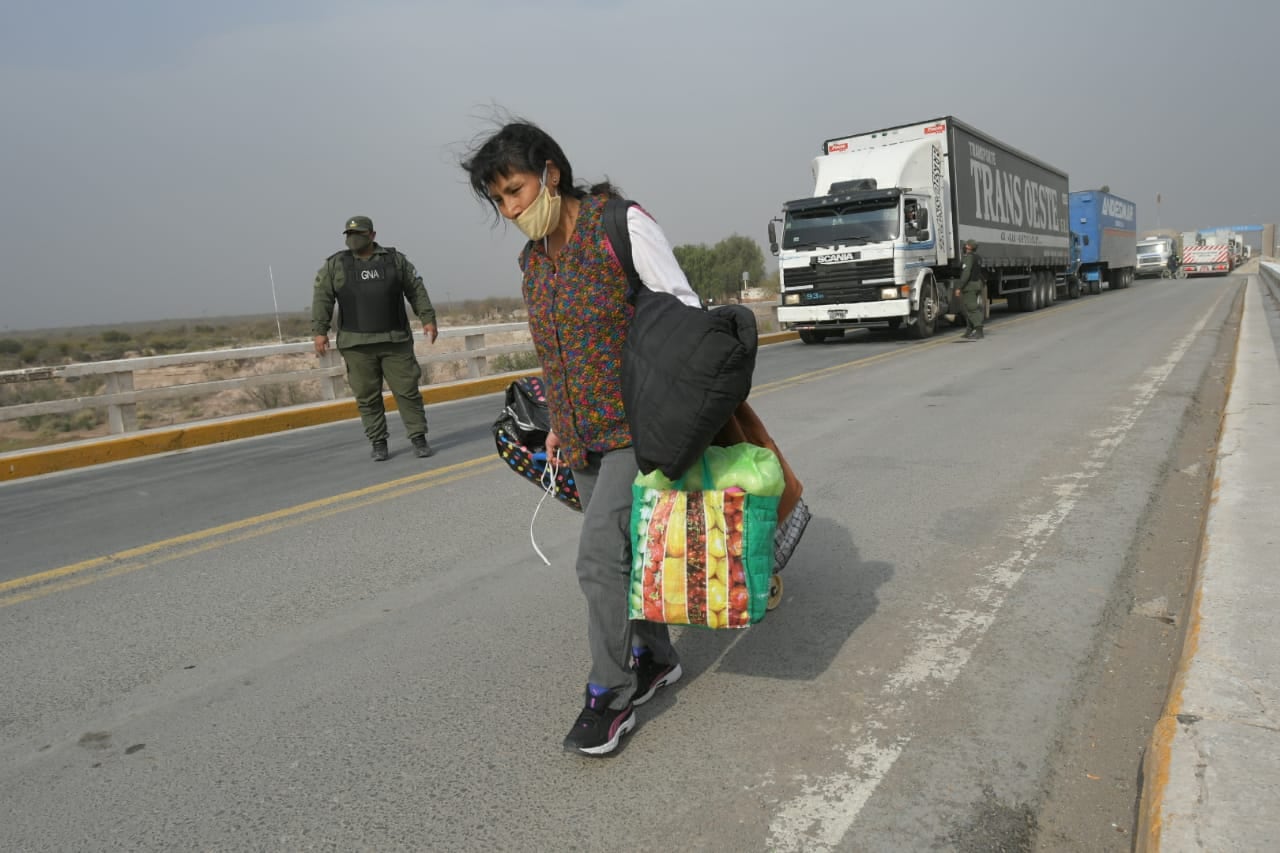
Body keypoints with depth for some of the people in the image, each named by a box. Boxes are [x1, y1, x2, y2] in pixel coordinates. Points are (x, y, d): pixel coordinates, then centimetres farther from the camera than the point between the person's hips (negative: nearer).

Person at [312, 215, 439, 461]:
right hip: (356, 345, 0)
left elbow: (417, 290, 11)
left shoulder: (395, 259, 9)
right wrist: (320, 331, -3)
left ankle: (418, 438, 7)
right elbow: (322, 298, 5)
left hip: (396, 341, 0)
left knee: (407, 390, -1)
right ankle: (378, 443, 11)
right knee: (367, 396, 2)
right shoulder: (334, 265, 7)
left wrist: (428, 318, 3)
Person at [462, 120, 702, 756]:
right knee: (619, 552, 12)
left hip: (637, 427, -7)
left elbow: (686, 316, -10)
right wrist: (558, 423, 17)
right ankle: (655, 658, 31)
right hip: (583, 437, 7)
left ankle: (610, 696, 4)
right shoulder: (533, 259, 11)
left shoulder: (621, 227, -10)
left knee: (600, 555, -12)